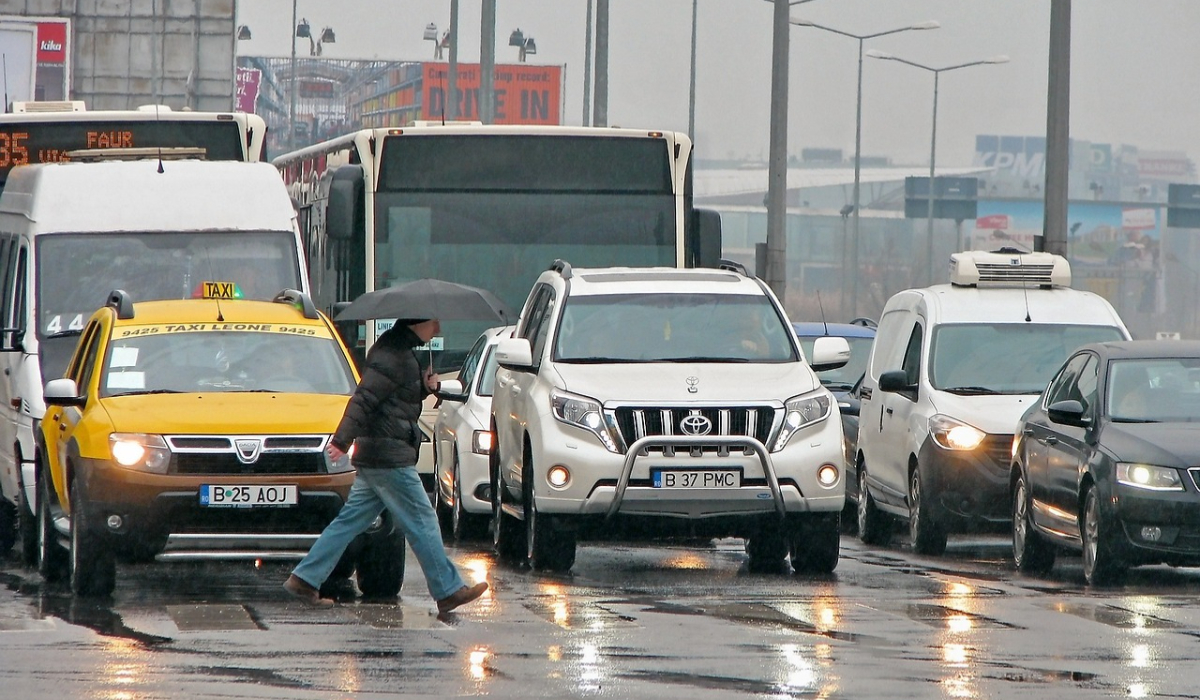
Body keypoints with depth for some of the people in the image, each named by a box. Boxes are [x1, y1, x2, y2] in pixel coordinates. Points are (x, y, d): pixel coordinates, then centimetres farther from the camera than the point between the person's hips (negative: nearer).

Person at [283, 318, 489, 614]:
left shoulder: (401, 352, 16)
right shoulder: (393, 356, -16)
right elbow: (364, 398, -24)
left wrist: (425, 387, 7)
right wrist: (342, 440, -32)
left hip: (371, 457, 10)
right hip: (390, 458, -10)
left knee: (351, 520, 10)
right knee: (421, 521, -2)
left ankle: (305, 579, 9)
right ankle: (448, 591, 4)